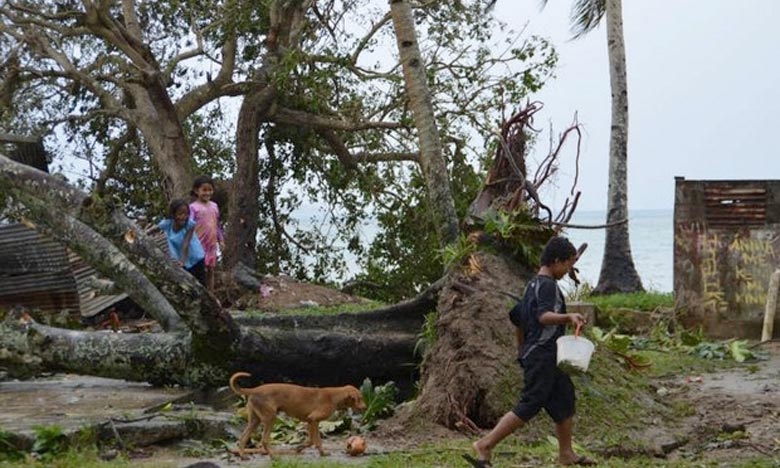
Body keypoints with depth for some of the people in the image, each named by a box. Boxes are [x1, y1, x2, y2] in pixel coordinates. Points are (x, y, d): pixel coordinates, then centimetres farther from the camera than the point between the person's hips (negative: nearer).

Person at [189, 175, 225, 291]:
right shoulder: (193, 207, -8)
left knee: (210, 270, 12)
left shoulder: (214, 206, 10)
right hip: (199, 245, -6)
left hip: (212, 245, 6)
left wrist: (220, 240, 16)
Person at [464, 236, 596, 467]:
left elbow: (517, 318, 25)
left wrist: (522, 350, 32)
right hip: (542, 356, -11)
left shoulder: (532, 285, 17)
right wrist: (568, 317, -47)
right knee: (528, 406, -11)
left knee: (564, 399, 15)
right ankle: (485, 446, -9)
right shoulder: (548, 285, -13)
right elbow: (543, 316, -31)